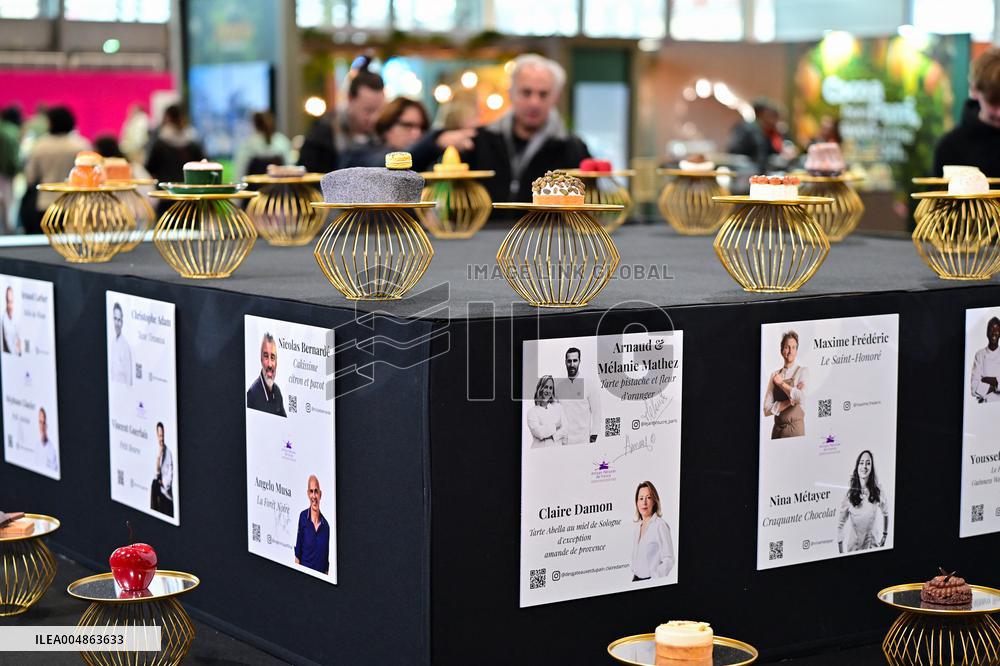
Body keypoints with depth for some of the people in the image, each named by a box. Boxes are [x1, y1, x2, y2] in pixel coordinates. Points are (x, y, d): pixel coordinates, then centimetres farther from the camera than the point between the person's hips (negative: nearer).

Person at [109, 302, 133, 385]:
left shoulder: (126, 345, -12)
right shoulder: (112, 343, 10)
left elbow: (128, 372, -12)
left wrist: (128, 386, -14)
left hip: (123, 384, -7)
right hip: (113, 383, 7)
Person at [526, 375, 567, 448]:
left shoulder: (558, 407, 14)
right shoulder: (532, 411, 5)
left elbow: (564, 430, 7)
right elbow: (539, 432, -6)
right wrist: (555, 427, 3)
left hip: (557, 449, 2)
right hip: (540, 449, -2)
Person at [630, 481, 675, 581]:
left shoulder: (660, 525, -11)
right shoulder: (638, 525, 10)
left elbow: (668, 560, -14)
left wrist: (654, 579, -18)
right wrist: (633, 578, 11)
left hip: (651, 581, -6)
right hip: (636, 580, 6)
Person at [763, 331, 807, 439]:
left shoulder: (802, 371, 0)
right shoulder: (774, 376, 7)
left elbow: (801, 398, -18)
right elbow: (767, 409, -1)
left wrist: (781, 383, -8)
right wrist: (791, 401, -12)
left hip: (795, 429, -3)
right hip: (777, 429, 3)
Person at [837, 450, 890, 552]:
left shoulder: (878, 492, -6)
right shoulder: (849, 494, -10)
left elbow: (885, 513, 13)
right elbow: (840, 524, -6)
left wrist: (885, 535, 11)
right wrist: (840, 552, -8)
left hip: (873, 543, 1)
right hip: (854, 546, -1)